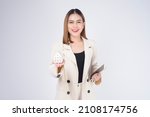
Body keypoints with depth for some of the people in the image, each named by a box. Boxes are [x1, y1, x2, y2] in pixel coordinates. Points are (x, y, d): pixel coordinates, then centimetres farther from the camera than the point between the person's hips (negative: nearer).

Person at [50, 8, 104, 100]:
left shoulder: (90, 45, 1)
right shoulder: (59, 47, -8)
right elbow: (54, 74, -8)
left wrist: (97, 74, -7)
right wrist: (58, 68, -30)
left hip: (86, 94, 3)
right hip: (66, 95, -3)